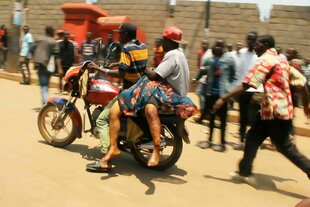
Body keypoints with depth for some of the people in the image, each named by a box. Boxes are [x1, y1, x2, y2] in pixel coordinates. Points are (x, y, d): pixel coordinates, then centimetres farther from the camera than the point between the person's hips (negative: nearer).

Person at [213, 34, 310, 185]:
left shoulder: (266, 60, -10)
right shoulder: (281, 61, 17)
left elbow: (246, 84, -19)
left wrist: (223, 98, -19)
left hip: (275, 110, -10)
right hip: (282, 108, 10)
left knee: (284, 147, -1)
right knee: (253, 137, 13)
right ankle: (245, 172, 20)